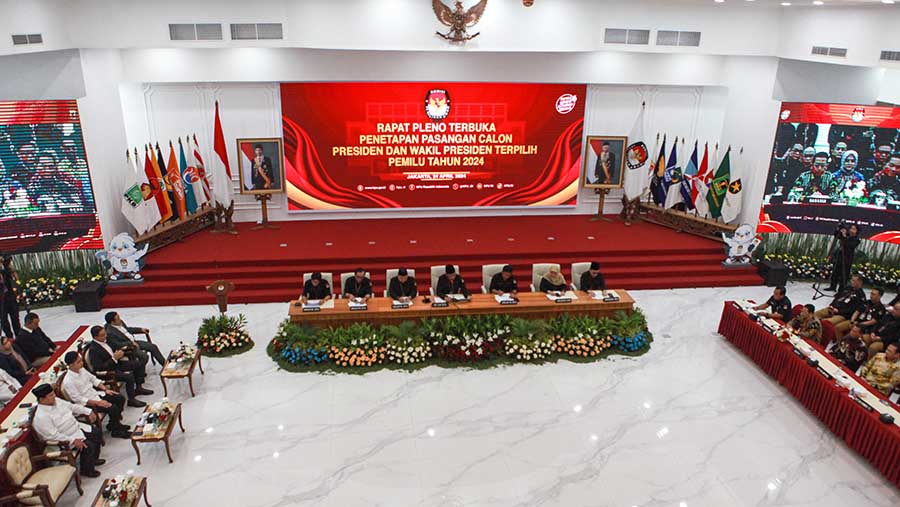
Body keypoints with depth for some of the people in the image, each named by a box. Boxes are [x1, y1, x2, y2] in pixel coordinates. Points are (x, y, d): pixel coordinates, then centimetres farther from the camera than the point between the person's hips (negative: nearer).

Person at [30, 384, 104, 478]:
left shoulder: (56, 401, -3)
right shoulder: (41, 417, -28)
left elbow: (72, 406, 12)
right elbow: (53, 435, -29)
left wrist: (88, 412, 7)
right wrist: (73, 440, -30)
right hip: (65, 439, -9)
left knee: (96, 433, 9)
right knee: (88, 446, -21)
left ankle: (94, 459, 30)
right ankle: (87, 470, 3)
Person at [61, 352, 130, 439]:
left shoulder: (81, 369, -2)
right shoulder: (68, 382, -24)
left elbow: (93, 379, 13)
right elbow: (78, 400, -22)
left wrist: (105, 389, 2)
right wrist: (98, 403, -23)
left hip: (96, 394, 8)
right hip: (86, 404, -8)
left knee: (120, 398, 1)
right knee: (113, 408, -22)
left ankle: (114, 423, 18)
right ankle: (115, 430, 2)